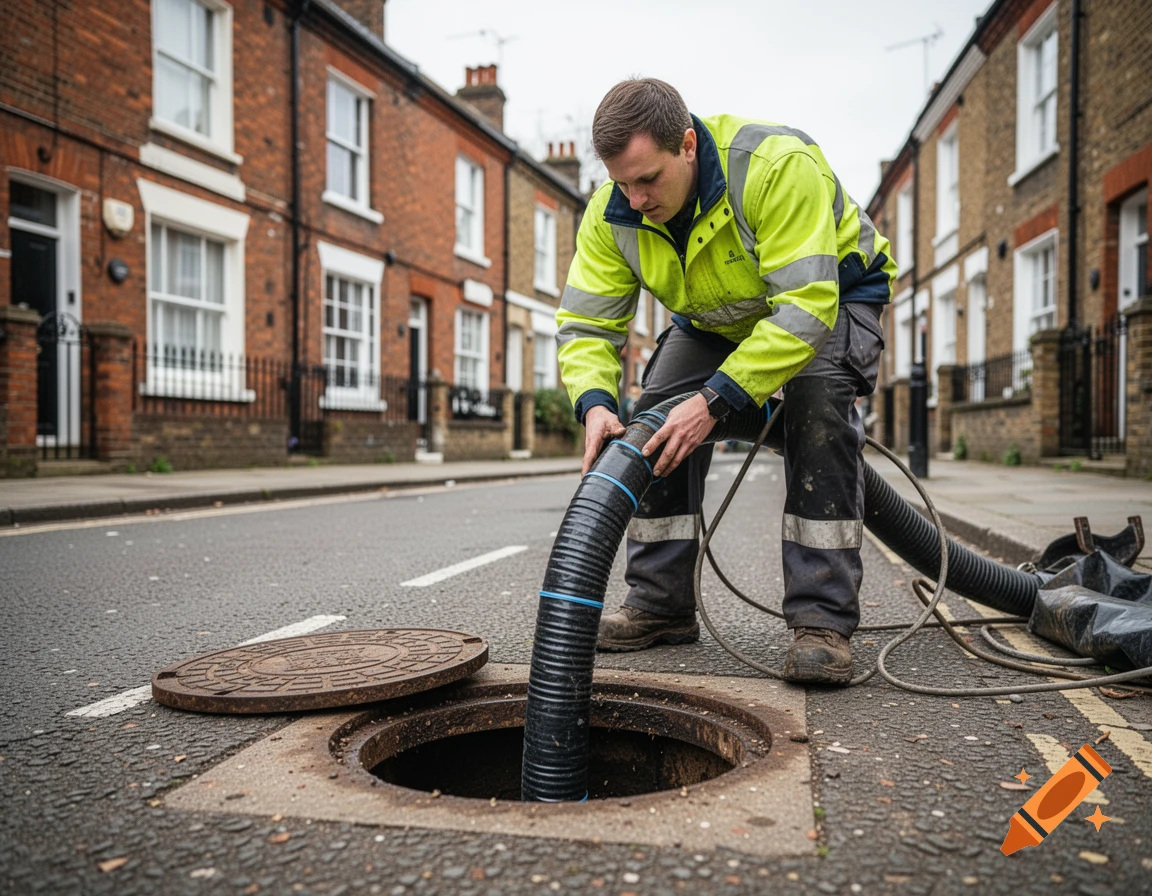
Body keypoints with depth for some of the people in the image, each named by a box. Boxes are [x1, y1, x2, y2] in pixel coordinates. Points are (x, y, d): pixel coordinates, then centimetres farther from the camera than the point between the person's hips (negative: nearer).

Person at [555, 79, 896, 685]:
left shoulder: (775, 165, -38)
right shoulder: (612, 212, -21)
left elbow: (807, 306, -42)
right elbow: (585, 323, -19)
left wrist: (714, 399, -48)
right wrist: (594, 403, -40)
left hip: (833, 294, -4)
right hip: (717, 315, 5)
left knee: (818, 404, -32)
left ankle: (822, 621, -25)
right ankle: (661, 605, 1)